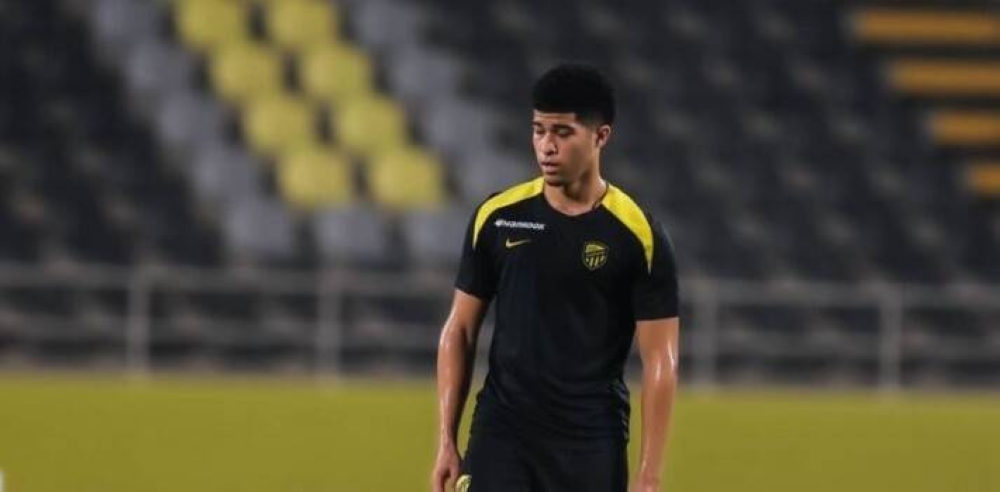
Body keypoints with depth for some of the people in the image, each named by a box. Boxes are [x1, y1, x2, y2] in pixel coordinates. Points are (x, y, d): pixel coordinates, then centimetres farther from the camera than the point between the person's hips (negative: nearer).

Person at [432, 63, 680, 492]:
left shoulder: (638, 236, -4)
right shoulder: (497, 217, 4)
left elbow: (660, 362, -4)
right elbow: (459, 332, 9)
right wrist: (446, 442, 2)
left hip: (590, 444, -1)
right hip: (501, 435, 1)